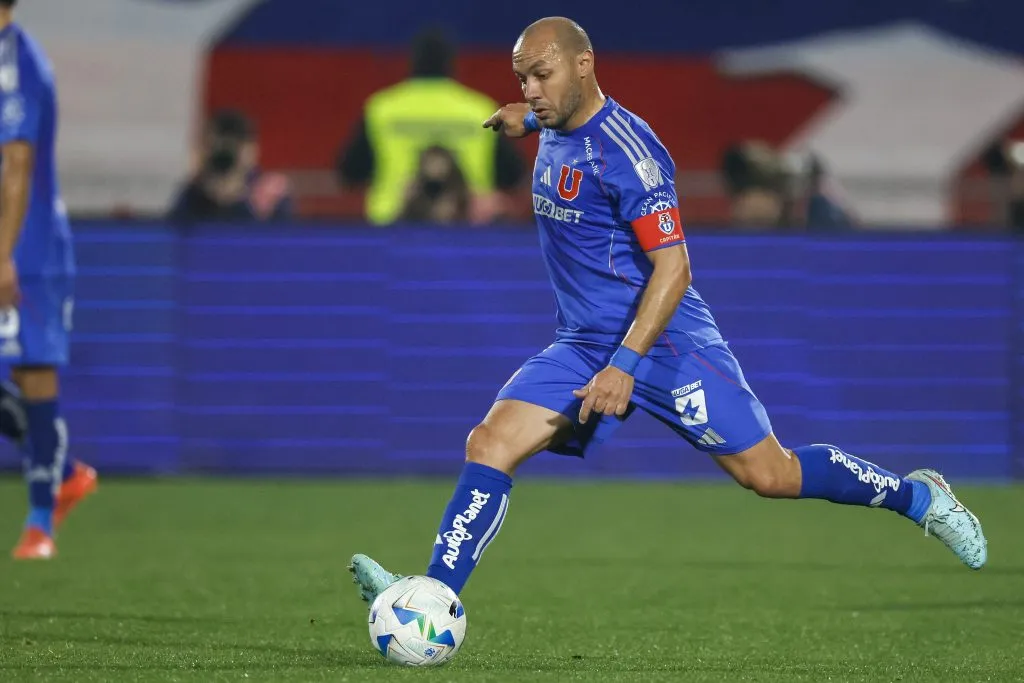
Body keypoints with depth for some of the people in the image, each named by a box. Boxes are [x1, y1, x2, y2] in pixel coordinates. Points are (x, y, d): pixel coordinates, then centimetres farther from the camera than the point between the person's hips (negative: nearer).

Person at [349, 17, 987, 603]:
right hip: (583, 346, 7)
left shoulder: (623, 147, -19)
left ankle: (917, 495, 17)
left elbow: (672, 268, -23)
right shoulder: (556, 128, 7)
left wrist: (625, 365, -29)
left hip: (664, 339, -7)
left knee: (769, 475, -4)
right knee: (489, 444, -12)